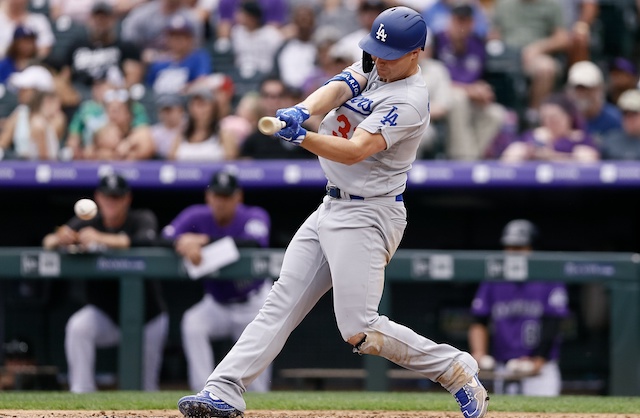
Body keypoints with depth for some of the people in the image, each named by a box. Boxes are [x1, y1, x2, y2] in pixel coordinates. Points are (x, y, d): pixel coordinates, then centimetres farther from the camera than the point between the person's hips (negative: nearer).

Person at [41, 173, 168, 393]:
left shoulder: (142, 219, -11)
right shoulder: (85, 224, -3)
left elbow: (146, 240, -34)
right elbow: (47, 242, -15)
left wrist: (102, 239, -48)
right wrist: (59, 239, -41)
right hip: (104, 315, 1)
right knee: (78, 326, -29)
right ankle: (81, 395, -24)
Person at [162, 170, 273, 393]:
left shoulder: (255, 216, -19)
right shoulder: (197, 216, -11)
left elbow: (255, 242, -41)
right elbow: (166, 238, -25)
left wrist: (206, 240, -51)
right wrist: (182, 243, -51)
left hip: (253, 304, -2)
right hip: (216, 305, 2)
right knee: (192, 324, -29)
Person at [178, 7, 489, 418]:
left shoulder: (410, 100, -17)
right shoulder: (373, 66, 9)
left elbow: (354, 151, -27)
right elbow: (335, 90, -10)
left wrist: (300, 137, -41)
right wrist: (301, 112, -32)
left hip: (367, 217, -8)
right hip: (331, 209, 8)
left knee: (360, 331, -12)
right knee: (281, 302, 2)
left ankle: (456, 369, 3)